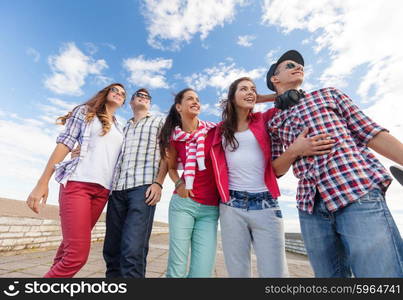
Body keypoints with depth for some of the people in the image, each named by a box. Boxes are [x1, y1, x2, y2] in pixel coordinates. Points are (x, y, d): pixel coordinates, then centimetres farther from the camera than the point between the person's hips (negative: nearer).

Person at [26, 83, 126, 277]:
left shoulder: (119, 128, 22)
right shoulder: (85, 111, 10)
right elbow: (64, 143, 0)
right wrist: (43, 181, -6)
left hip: (102, 190, 5)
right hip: (78, 183, -4)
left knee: (71, 246, 9)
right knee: (78, 253, -12)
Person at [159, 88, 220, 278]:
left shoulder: (215, 130, 1)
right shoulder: (174, 137, 5)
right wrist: (178, 184, 0)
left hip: (210, 208, 0)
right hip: (183, 203, 0)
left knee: (202, 271, 3)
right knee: (177, 269, 5)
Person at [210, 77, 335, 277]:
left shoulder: (265, 120, 8)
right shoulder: (222, 129, 11)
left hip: (265, 204, -1)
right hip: (231, 205, 1)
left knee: (275, 272, -3)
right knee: (237, 273, 9)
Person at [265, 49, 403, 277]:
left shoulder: (327, 94, 18)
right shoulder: (273, 123, 18)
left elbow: (370, 132, 10)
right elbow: (277, 170, 15)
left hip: (358, 192, -1)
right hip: (311, 207, 2)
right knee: (329, 274, 10)